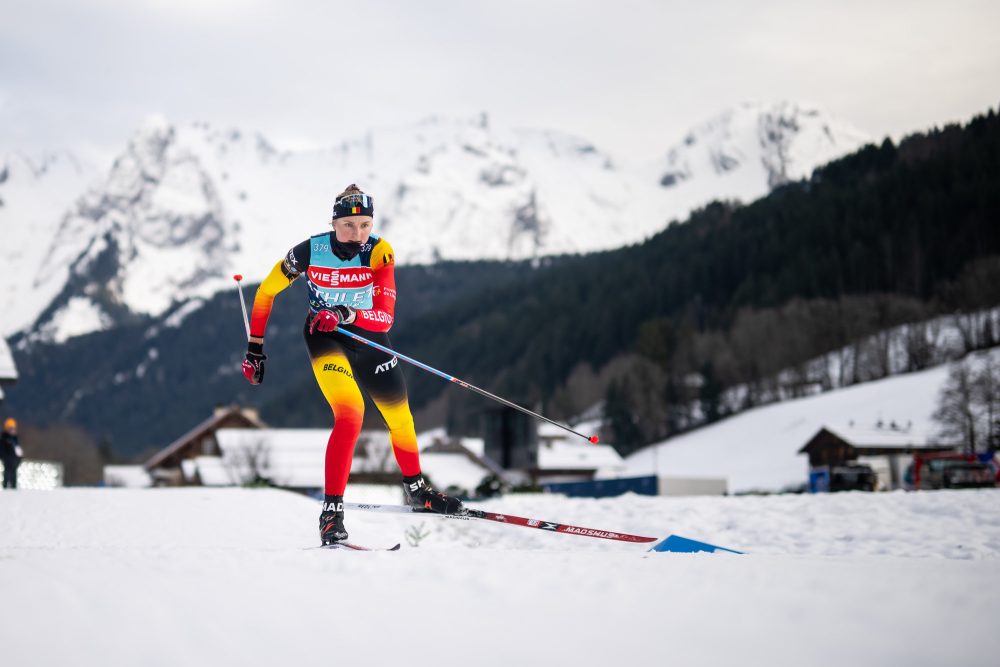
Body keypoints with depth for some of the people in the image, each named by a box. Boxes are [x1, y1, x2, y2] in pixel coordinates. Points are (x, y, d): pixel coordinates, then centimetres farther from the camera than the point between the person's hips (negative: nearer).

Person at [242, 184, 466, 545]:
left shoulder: (379, 252, -21)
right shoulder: (308, 252, -21)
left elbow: (386, 318, -28)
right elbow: (266, 291, -5)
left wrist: (347, 314, -47)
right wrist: (255, 346, -2)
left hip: (369, 335, 3)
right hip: (324, 339, -3)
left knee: (400, 417, 15)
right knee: (351, 415, -26)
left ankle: (415, 488, 43)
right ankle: (331, 511, -22)